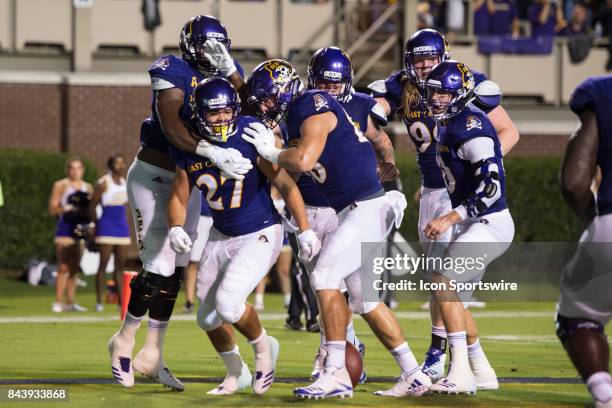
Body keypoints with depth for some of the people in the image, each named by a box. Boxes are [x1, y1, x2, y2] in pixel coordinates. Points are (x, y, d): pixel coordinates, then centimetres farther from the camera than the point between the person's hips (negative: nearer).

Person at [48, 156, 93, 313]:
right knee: (63, 267, -12)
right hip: (65, 229, -5)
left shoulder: (88, 187, 15)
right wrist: (66, 208, -18)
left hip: (81, 229, 5)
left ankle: (70, 303, 12)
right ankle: (58, 303, -13)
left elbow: (91, 208, 22)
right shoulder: (60, 185, 2)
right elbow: (52, 209, -2)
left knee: (75, 268, 7)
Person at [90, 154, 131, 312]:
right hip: (106, 227, -7)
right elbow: (92, 206, -6)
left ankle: (122, 302, 6)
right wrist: (96, 224, -3)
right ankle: (99, 302, -5)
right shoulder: (103, 183, -9)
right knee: (103, 264, -7)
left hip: (122, 227, 7)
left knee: (120, 265, 6)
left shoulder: (124, 183, 12)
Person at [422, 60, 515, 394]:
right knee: (451, 297, 12)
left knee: (443, 282, -18)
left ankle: (460, 374, -19)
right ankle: (482, 372, 21)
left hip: (490, 224, -10)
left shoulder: (469, 127, -20)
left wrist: (450, 218, -26)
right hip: (475, 225, 10)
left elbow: (492, 188, -27)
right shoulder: (448, 125, 10)